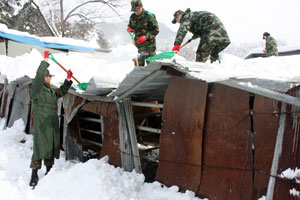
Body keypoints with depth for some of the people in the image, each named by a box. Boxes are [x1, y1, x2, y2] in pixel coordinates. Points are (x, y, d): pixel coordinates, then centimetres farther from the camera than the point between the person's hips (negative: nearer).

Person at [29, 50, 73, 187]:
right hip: (41, 125, -8)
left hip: (52, 125, 8)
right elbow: (39, 75, -19)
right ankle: (34, 176, -6)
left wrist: (68, 79, 23)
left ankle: (49, 172, 24)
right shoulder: (36, 89, -4)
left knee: (51, 148, 13)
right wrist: (45, 60, -16)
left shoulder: (51, 91, 19)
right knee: (39, 149, -11)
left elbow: (62, 92, 34)